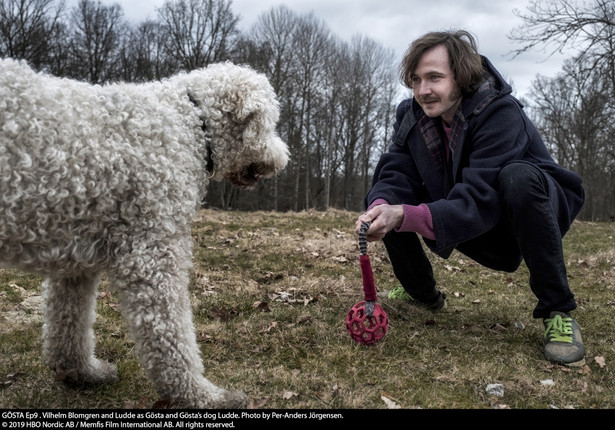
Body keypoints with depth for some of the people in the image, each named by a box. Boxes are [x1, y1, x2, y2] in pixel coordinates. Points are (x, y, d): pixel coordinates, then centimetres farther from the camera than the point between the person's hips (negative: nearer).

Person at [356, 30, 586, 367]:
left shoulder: (500, 113, -29)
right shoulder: (411, 115, -9)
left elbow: (480, 201, -37)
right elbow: (394, 175, -17)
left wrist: (406, 216, -50)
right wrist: (381, 208, -41)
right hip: (476, 232, 5)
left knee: (518, 177, -38)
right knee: (388, 204, -12)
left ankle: (557, 310, -23)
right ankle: (423, 294, 12)